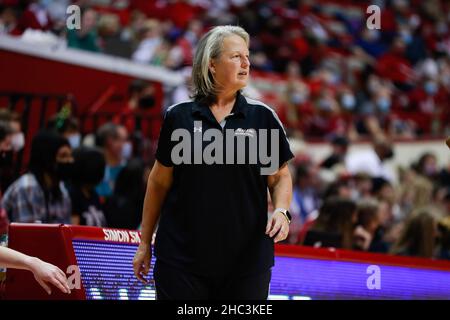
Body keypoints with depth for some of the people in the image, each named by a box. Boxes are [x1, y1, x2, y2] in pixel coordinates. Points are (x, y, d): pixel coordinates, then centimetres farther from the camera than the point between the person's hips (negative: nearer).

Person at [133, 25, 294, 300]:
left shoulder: (263, 116, 3)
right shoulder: (179, 117, 3)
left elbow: (280, 177, 9)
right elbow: (160, 182, 9)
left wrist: (281, 211, -12)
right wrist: (145, 243, 10)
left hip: (247, 259, 1)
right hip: (182, 256, 0)